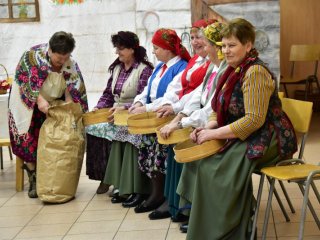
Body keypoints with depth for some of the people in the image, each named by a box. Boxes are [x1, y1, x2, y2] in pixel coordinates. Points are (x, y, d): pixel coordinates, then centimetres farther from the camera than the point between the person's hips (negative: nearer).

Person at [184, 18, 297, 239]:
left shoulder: (254, 72, -19)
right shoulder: (235, 70, 9)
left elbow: (254, 120, -25)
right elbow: (230, 112, 16)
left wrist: (215, 134, -21)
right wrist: (208, 128, -2)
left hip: (266, 139, -9)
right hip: (244, 136, 9)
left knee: (216, 168, -20)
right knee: (203, 159, -4)